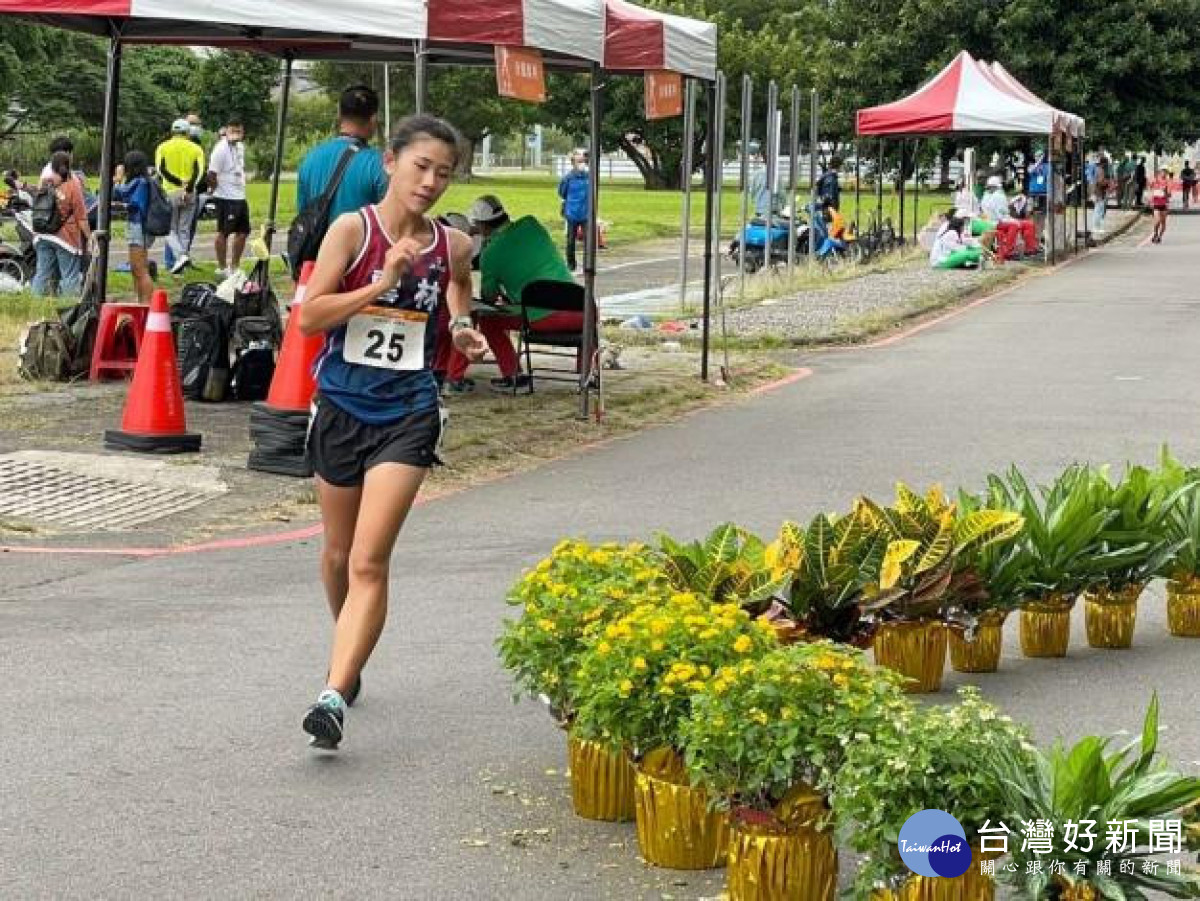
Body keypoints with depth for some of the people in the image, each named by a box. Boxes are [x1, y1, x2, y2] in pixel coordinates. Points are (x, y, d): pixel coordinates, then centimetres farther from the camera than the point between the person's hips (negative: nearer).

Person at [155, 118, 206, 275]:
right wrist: (188, 188, -15)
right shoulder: (196, 149, 5)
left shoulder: (163, 148, 3)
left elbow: (161, 169, -9)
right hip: (190, 195, 1)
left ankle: (180, 256, -16)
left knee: (171, 230, 5)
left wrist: (179, 183, -14)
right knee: (184, 230, 12)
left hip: (170, 193, -1)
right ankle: (182, 258, 11)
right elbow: (199, 171, -8)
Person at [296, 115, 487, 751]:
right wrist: (383, 283, -21)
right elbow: (309, 317, -14)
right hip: (342, 406, 0)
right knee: (339, 552, 17)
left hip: (409, 414, 0)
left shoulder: (452, 245, 2)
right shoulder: (353, 229, -7)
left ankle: (334, 697, -19)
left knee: (369, 561, -14)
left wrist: (466, 335, 0)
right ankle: (348, 653, 45)